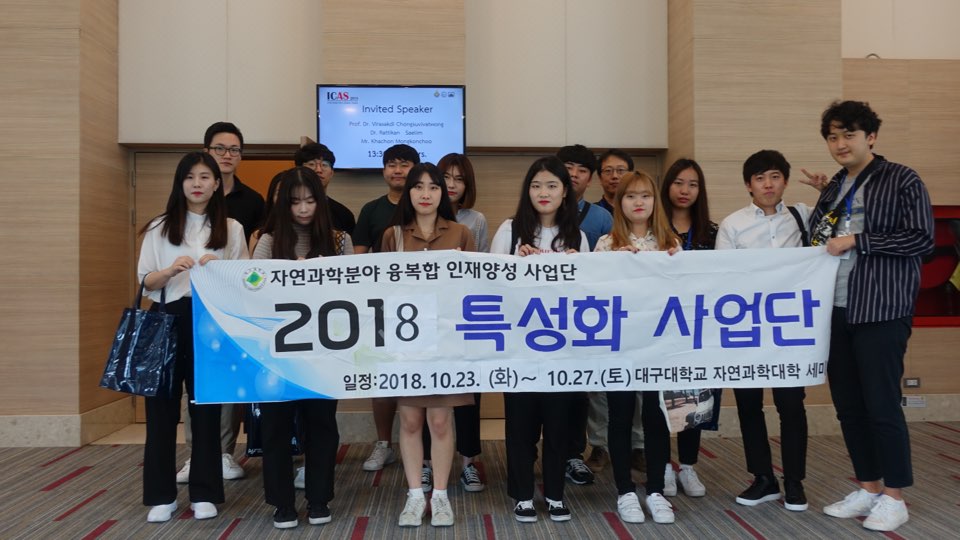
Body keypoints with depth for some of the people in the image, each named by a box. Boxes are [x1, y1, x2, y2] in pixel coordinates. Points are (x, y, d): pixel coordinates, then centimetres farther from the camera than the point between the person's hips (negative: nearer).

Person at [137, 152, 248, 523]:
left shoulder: (232, 229, 7)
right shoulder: (160, 228, 8)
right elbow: (145, 281, 4)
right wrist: (172, 270, -15)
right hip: (167, 321, 0)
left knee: (206, 407, 4)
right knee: (162, 406, 1)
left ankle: (204, 493, 15)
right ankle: (161, 495, 13)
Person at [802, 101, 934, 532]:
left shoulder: (902, 181, -4)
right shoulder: (833, 187, 15)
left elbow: (922, 239, -11)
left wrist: (856, 241, -14)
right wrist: (826, 197, 10)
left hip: (881, 311, -6)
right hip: (835, 310, 7)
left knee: (881, 404, -2)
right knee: (848, 405, 10)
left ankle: (894, 498, 12)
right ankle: (868, 488, 23)